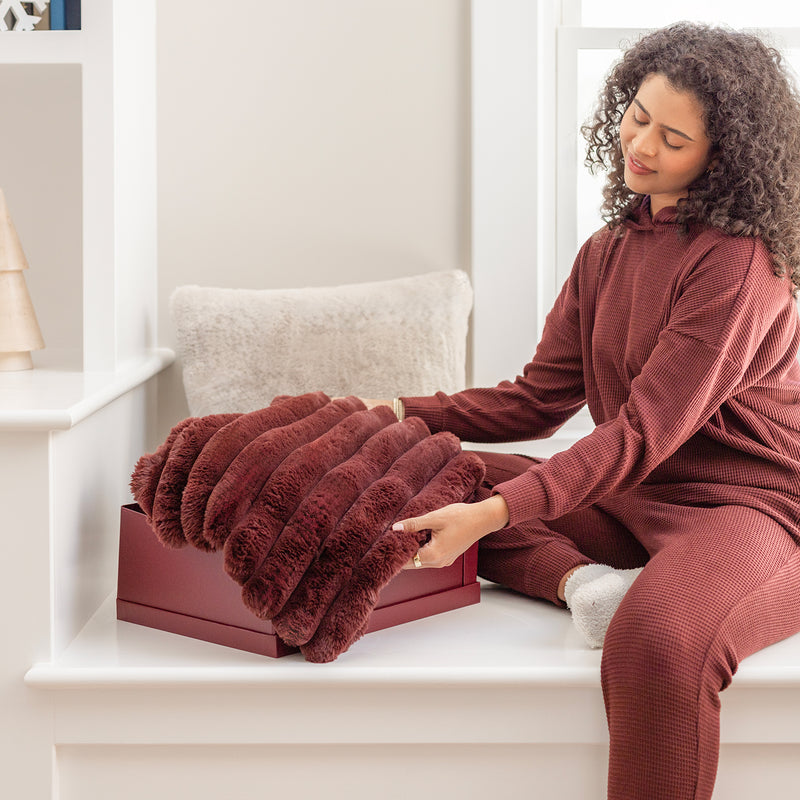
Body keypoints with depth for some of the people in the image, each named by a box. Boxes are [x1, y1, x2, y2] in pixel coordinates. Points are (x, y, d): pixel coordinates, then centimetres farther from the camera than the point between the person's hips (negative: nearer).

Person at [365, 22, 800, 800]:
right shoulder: (610, 250, 12)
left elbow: (645, 432, -21)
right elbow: (538, 398, 14)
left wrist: (496, 512, -29)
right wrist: (407, 413, 1)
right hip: (630, 499, 9)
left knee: (657, 639, -41)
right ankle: (580, 579, -19)